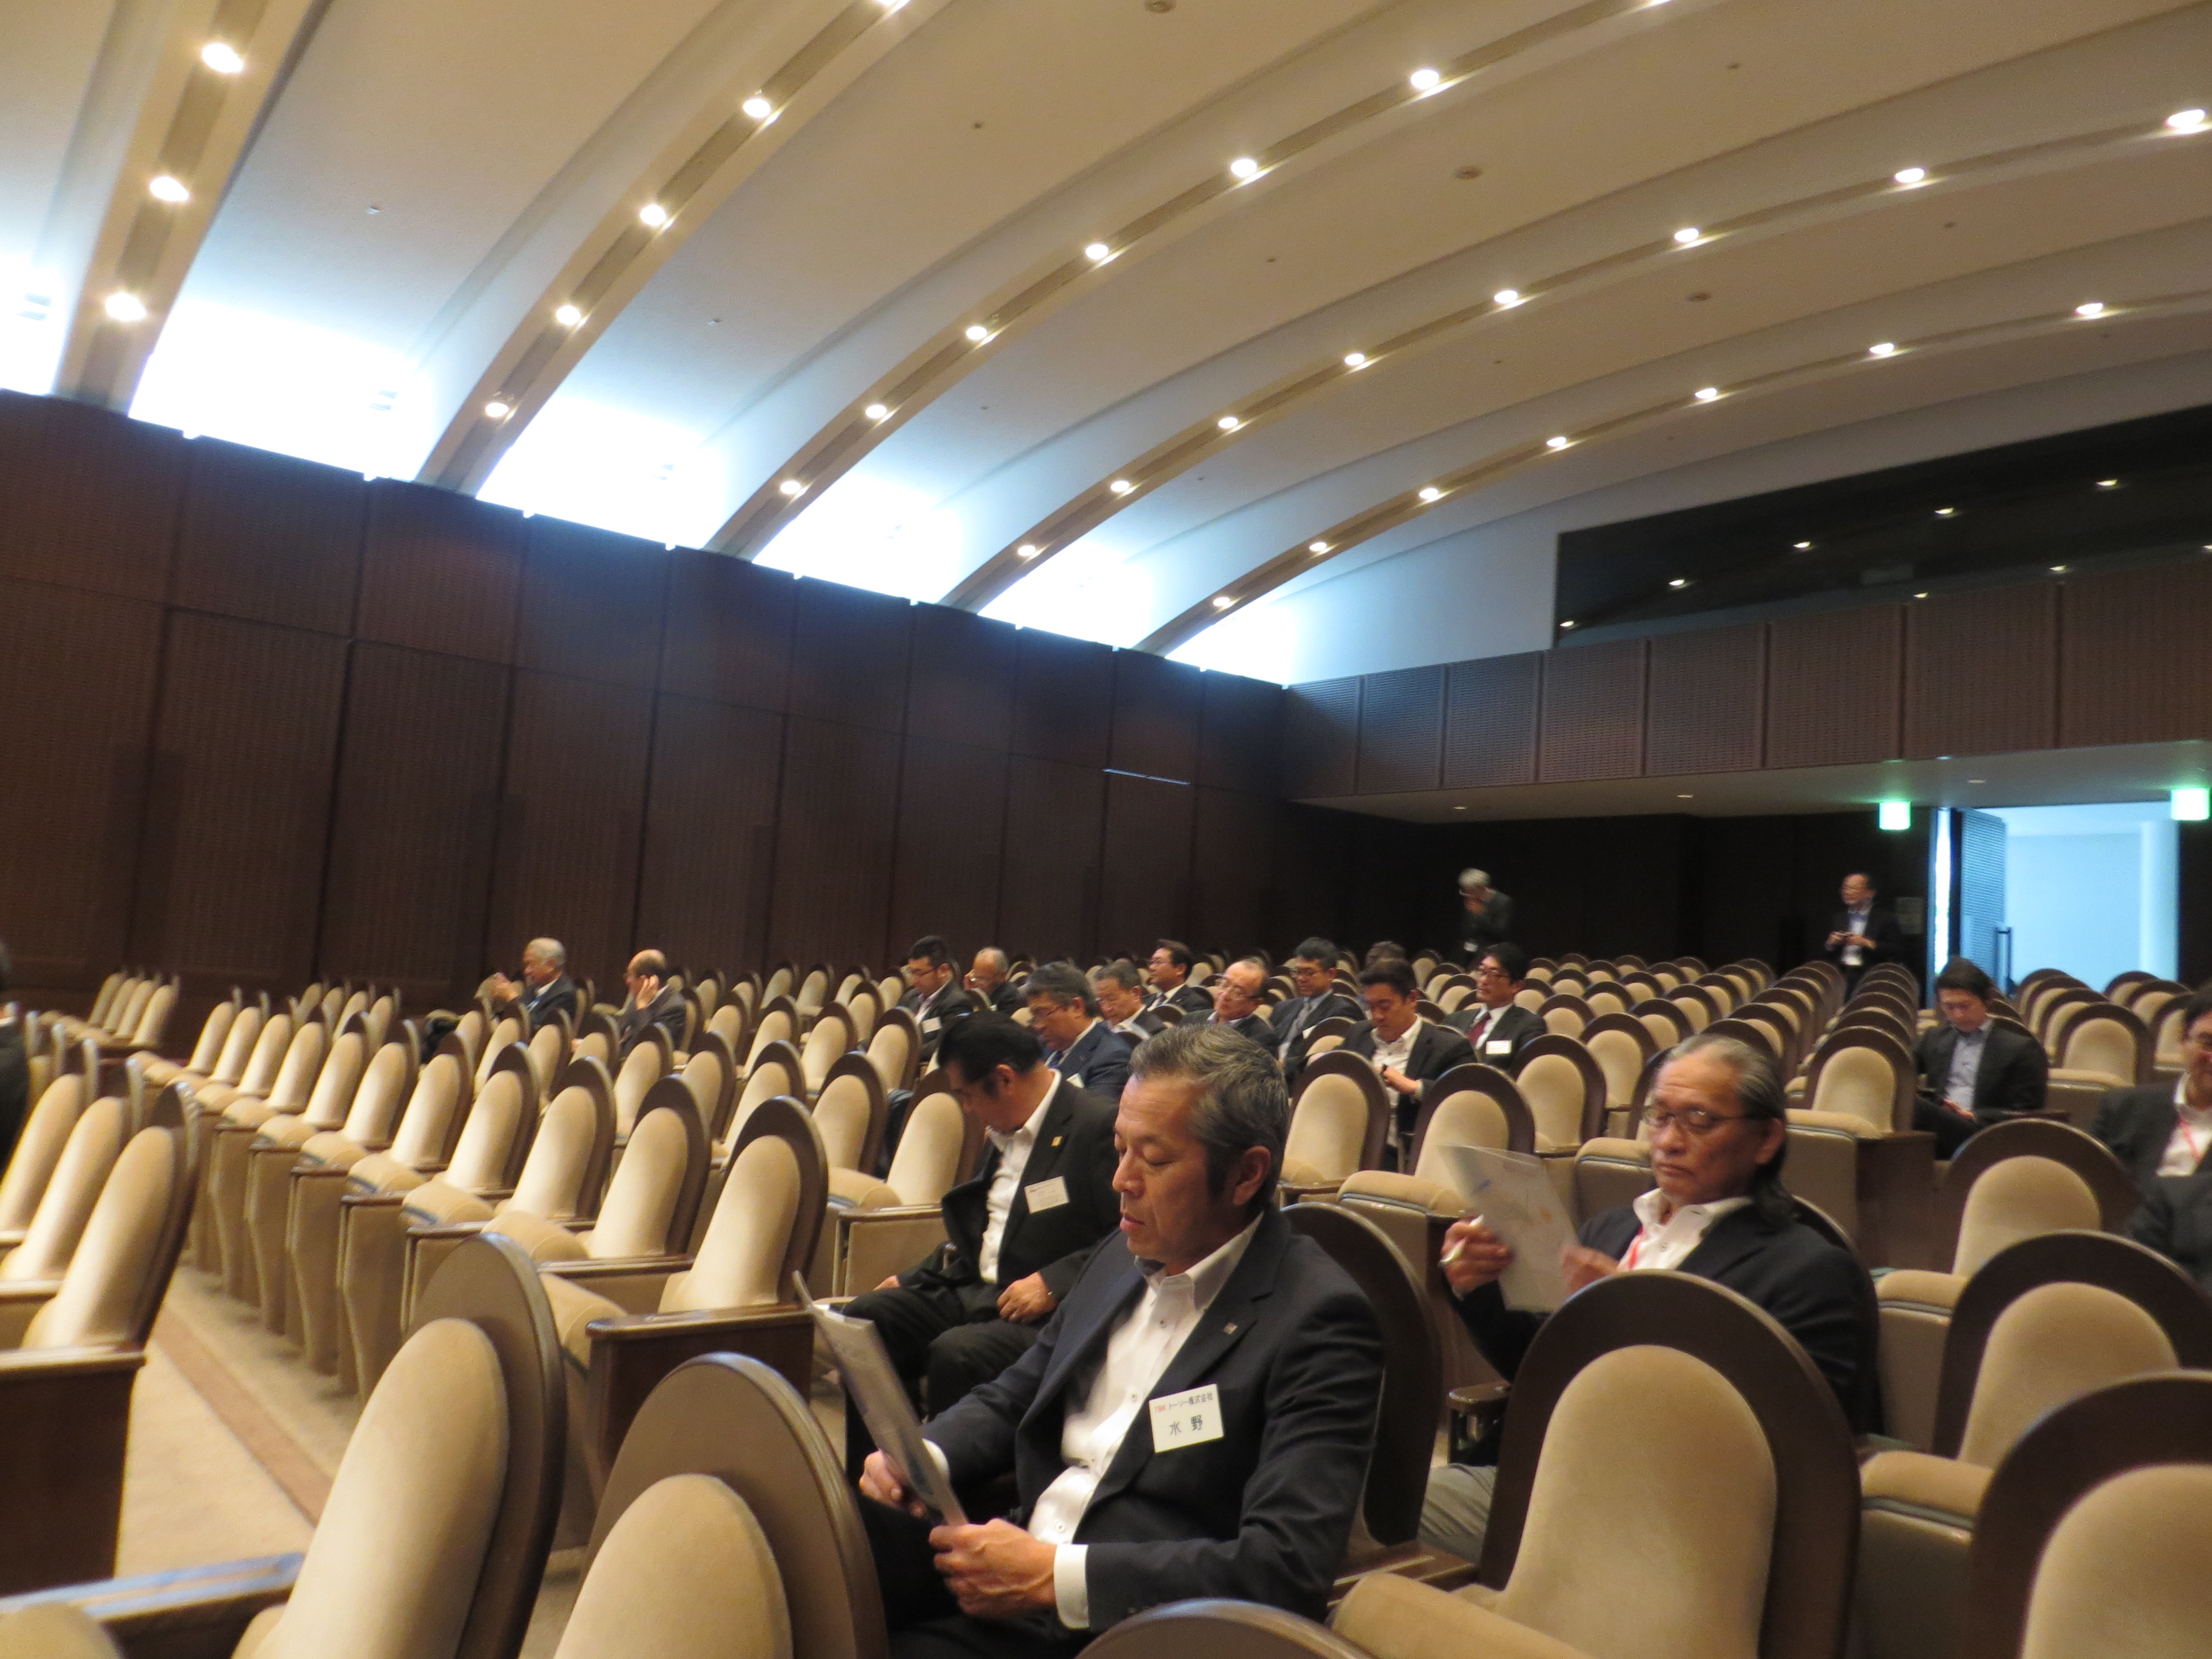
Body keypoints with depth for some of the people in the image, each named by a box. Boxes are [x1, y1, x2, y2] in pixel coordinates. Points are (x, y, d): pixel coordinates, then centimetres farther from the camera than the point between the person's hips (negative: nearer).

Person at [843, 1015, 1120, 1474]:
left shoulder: (1098, 1125, -14)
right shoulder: (1006, 1130, 15)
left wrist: (1054, 1283, -24)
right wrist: (913, 1278, 15)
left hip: (1052, 1314, -9)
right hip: (976, 1293, 9)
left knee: (957, 1353, -33)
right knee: (866, 1317, -5)